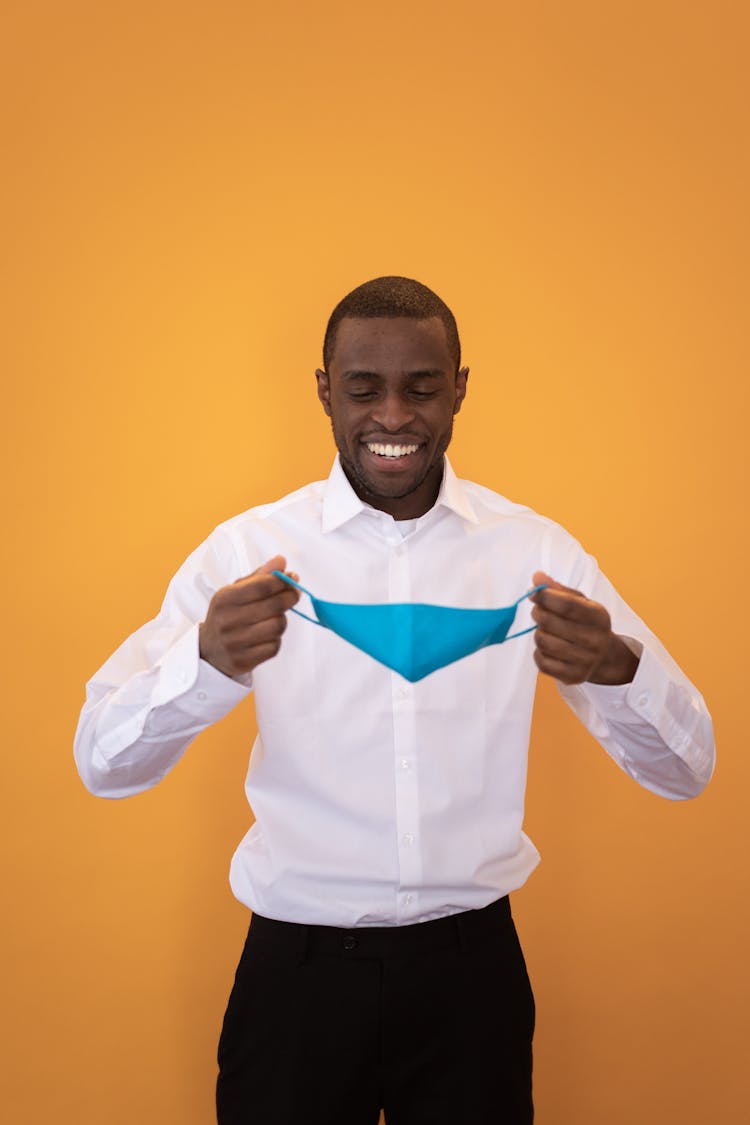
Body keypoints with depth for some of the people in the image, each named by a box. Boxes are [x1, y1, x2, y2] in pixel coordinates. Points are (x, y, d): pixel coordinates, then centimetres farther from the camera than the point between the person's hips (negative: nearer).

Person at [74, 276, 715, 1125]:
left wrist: (616, 666, -28)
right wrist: (207, 660, -33)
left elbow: (686, 770, -6)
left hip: (472, 964, 1)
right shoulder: (248, 550, -7)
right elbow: (103, 762, -12)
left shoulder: (534, 550, -4)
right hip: (299, 966, -1)